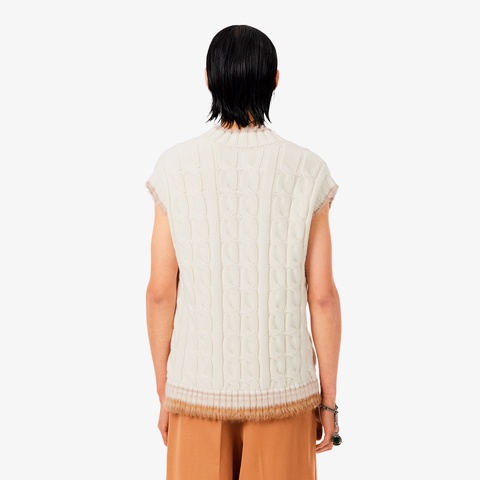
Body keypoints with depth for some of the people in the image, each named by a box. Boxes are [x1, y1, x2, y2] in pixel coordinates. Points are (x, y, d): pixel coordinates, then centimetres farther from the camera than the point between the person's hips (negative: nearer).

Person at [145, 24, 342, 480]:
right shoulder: (306, 171, -9)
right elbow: (322, 296, -7)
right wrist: (328, 400, 3)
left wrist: (163, 393, 6)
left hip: (199, 387, 0)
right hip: (282, 389, 0)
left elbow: (161, 291, -6)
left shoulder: (175, 168, -9)